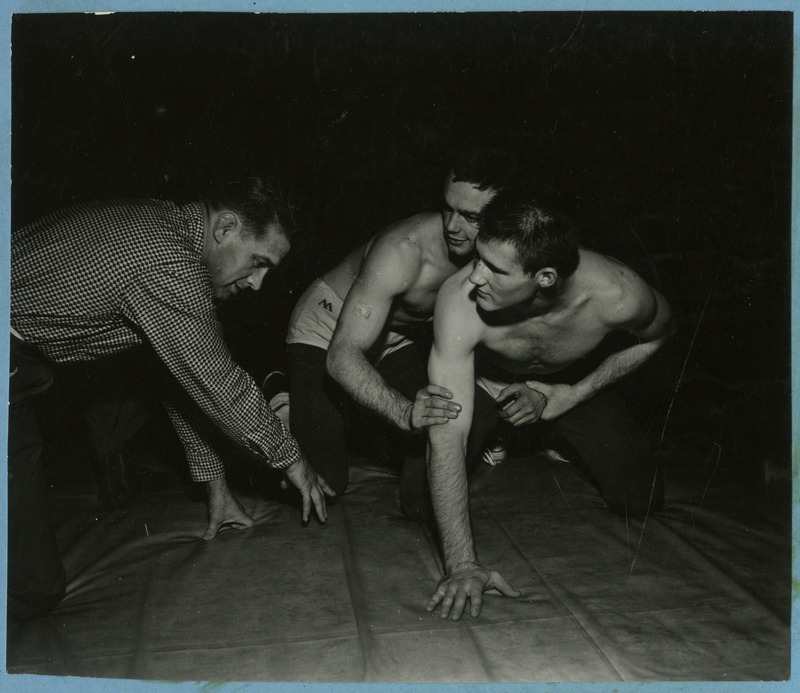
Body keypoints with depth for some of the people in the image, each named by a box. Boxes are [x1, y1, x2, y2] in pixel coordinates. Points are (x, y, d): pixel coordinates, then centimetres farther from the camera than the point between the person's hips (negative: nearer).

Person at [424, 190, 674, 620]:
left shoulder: (615, 296, -36)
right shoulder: (460, 300, -41)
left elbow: (656, 334, -9)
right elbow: (447, 436, -41)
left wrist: (562, 398, -17)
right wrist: (461, 564, -45)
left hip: (570, 381, 1)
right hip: (483, 375, -1)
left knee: (640, 500, -5)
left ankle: (556, 443, 25)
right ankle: (493, 442, 18)